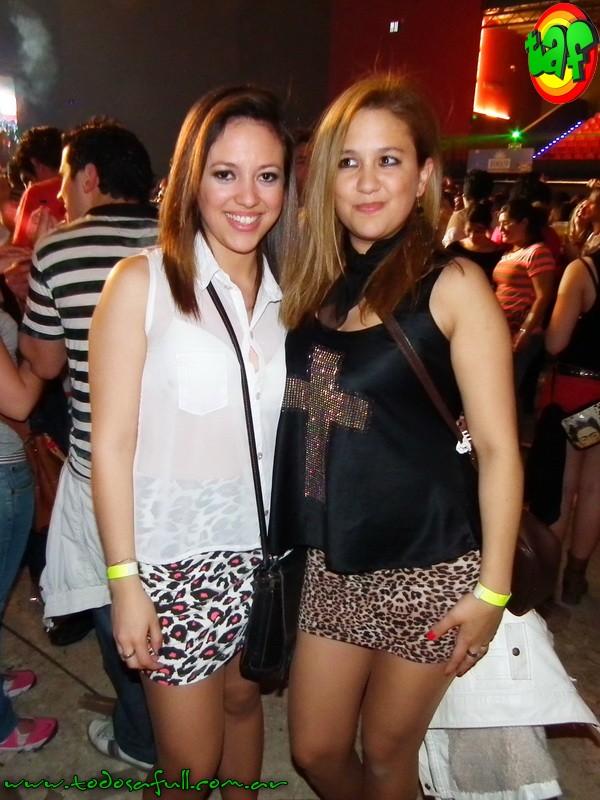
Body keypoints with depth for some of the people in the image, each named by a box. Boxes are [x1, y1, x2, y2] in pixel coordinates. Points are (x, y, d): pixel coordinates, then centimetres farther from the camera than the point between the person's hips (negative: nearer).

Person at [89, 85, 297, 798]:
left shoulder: (289, 292, 3)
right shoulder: (142, 283, -9)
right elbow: (112, 442, -10)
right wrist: (125, 580, -11)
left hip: (263, 548, 4)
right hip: (174, 553, -3)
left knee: (244, 700, 21)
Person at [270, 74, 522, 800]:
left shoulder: (453, 286, -11)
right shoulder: (311, 280, 3)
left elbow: (497, 447, -11)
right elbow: (296, 413, 6)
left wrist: (492, 588, -11)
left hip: (427, 565, -4)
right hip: (332, 560, 5)